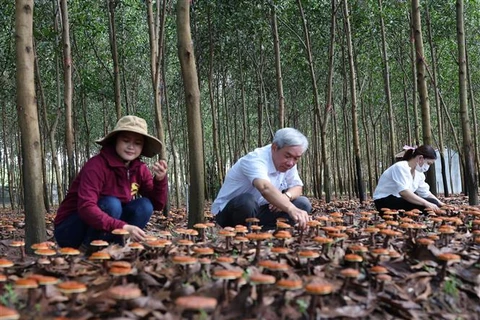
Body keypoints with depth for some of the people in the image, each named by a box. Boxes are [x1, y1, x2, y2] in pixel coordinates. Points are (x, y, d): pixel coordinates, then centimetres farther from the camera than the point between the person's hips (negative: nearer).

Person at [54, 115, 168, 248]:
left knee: (144, 206, -14)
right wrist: (122, 227, -45)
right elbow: (86, 207, -35)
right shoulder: (97, 165, -23)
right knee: (111, 204, -30)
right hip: (69, 230, -6)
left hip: (106, 232, 6)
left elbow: (157, 204, -1)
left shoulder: (140, 169, -3)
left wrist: (160, 180, -20)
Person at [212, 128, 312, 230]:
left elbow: (298, 187, 3)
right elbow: (265, 188, -47)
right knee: (247, 201, -40)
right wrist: (291, 209, -62)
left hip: (259, 212, 7)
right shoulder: (255, 159, -27)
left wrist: (286, 196, -21)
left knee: (303, 204, -9)